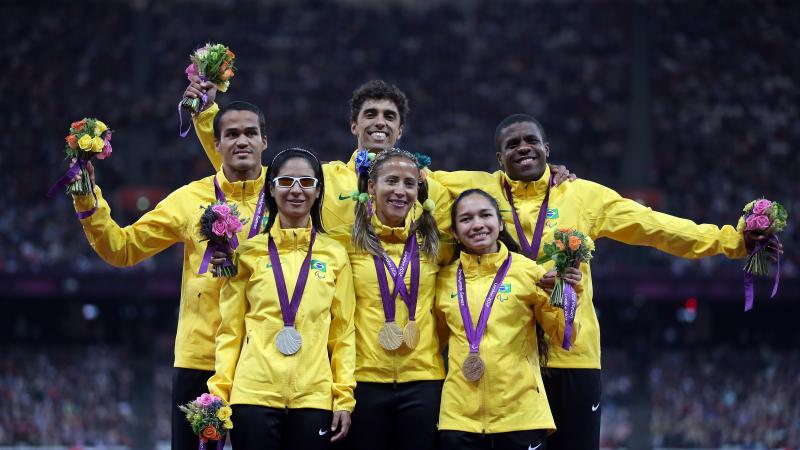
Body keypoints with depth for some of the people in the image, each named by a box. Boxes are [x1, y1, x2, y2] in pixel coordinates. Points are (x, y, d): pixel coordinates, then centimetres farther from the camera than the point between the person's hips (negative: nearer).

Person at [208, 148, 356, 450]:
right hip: (255, 394, -1)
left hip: (314, 398, 1)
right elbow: (230, 329, 6)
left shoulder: (334, 255, 10)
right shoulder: (249, 252, 7)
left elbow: (343, 332, 9)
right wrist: (219, 392, -2)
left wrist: (344, 399, 2)